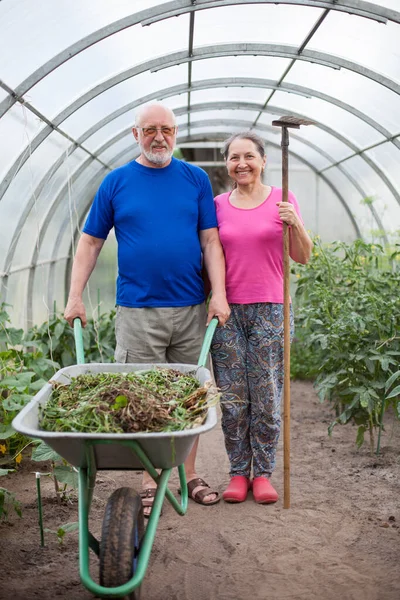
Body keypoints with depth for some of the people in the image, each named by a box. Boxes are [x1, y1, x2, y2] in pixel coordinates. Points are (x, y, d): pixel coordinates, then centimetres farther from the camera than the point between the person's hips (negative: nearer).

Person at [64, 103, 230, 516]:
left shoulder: (195, 179, 7)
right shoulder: (117, 182, 4)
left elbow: (210, 241, 4)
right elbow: (90, 242, 6)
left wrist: (219, 293, -8)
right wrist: (75, 298, -1)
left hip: (191, 310, 2)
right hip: (137, 311, -1)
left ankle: (189, 475, 23)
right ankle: (148, 482, 16)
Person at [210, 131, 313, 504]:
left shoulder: (282, 200, 5)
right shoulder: (218, 206, 8)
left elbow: (303, 257, 4)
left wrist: (295, 224, -13)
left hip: (270, 310, -1)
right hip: (227, 311, 1)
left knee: (267, 398, 1)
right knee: (232, 399, 3)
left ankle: (263, 473, 15)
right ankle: (238, 473, 17)